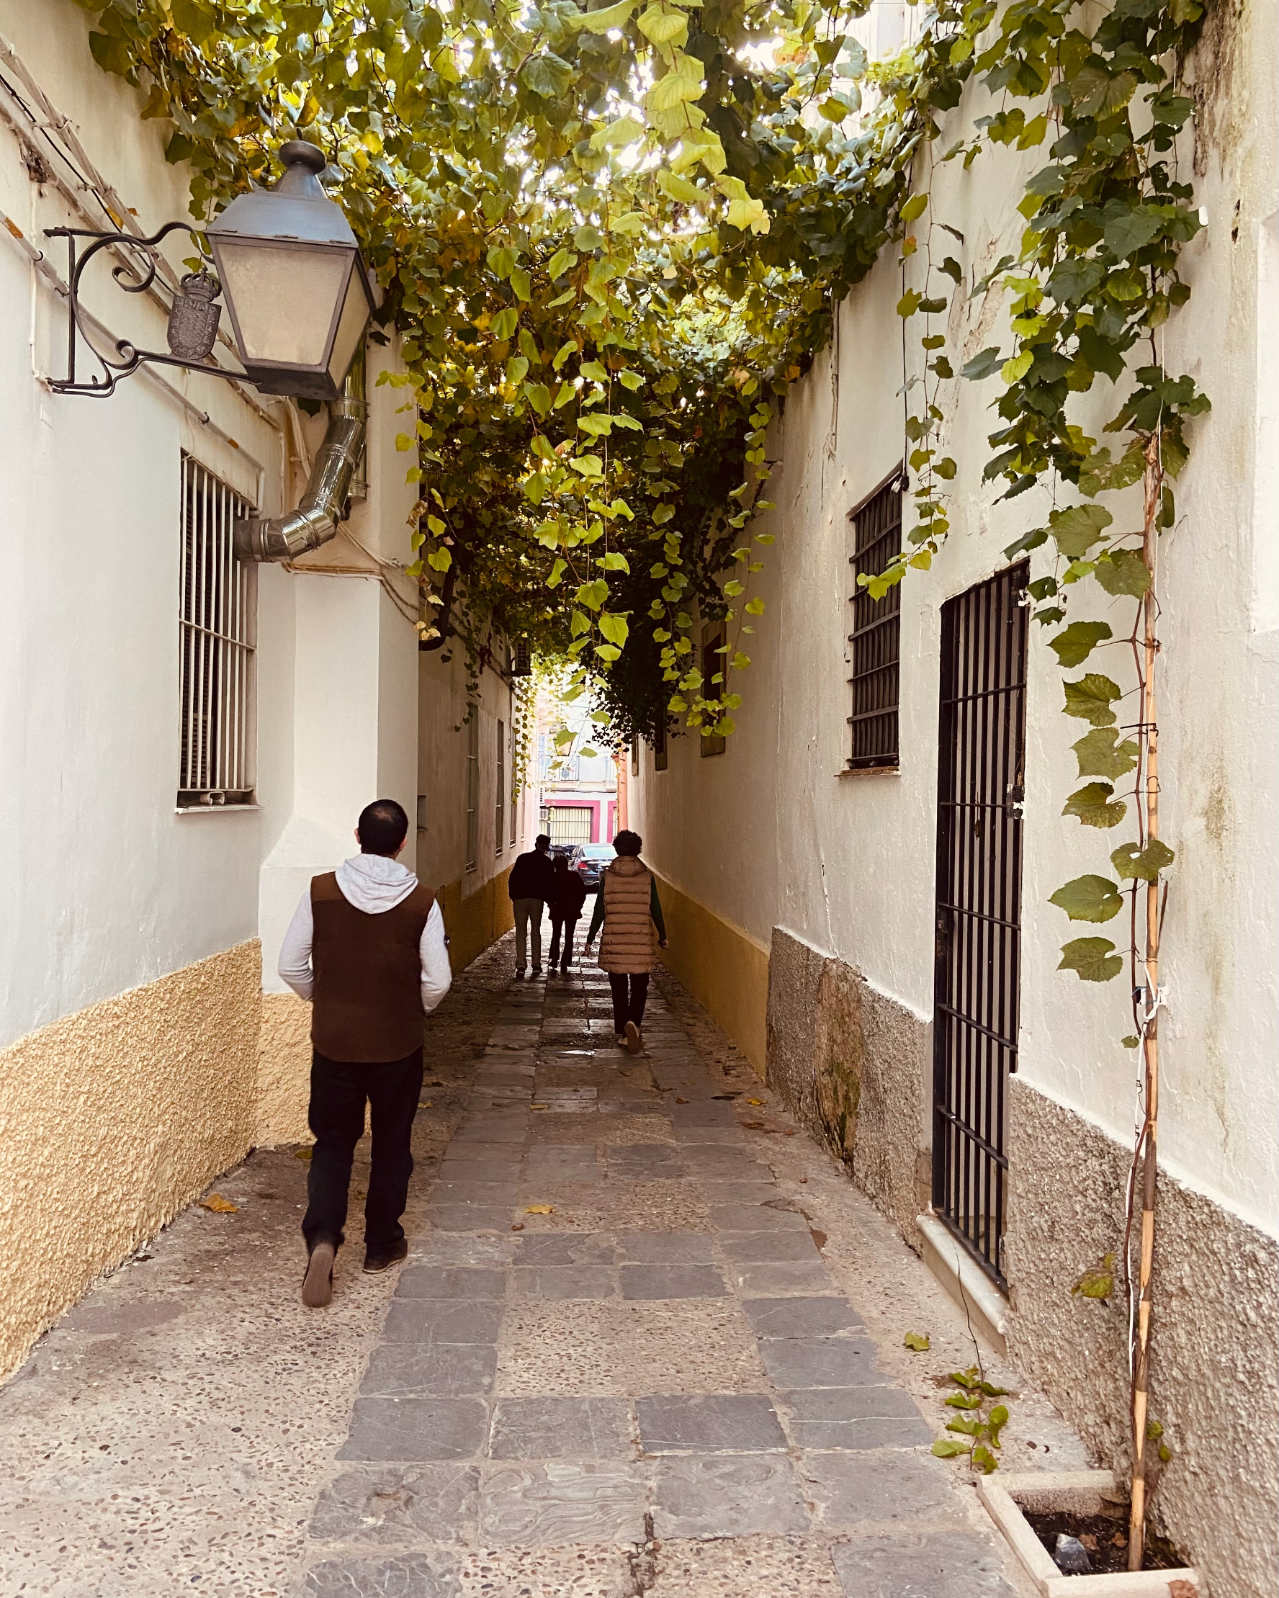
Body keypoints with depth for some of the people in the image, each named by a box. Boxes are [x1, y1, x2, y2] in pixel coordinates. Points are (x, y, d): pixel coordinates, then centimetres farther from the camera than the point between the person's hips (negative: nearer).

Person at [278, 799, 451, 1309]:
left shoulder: (320, 891, -8)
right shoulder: (421, 902, -11)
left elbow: (291, 966, -4)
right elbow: (438, 981, -9)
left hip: (334, 1041, 1)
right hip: (398, 1044, 0)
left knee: (333, 1142, 13)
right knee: (391, 1144, 16)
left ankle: (322, 1238, -6)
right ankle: (381, 1243, 28)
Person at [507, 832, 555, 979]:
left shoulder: (522, 858, 7)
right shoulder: (546, 862, 2)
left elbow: (512, 878, 5)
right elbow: (548, 883, 1)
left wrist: (513, 896, 12)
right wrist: (548, 899, 14)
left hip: (520, 899, 0)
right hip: (537, 900, 0)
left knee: (520, 933, 1)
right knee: (536, 931, 13)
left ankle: (521, 966, -10)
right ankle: (536, 965, 13)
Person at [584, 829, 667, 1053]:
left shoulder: (607, 876, -2)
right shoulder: (647, 876, -1)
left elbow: (599, 910, -1)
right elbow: (655, 910, 2)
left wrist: (590, 939, 7)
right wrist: (662, 936, 15)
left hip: (613, 941, 0)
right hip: (641, 942, 0)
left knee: (619, 990, 10)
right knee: (639, 988, 8)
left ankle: (622, 1034, 12)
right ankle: (633, 1022, -16)